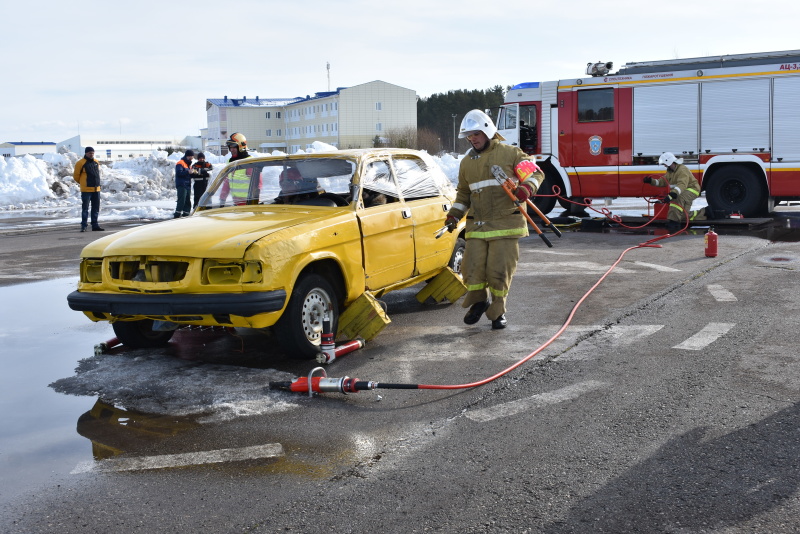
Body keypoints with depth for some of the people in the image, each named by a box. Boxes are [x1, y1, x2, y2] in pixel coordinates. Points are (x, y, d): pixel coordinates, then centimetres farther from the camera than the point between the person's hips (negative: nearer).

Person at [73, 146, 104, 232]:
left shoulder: (96, 162, 12)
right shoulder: (81, 163, -7)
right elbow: (76, 176, -1)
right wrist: (83, 183, 11)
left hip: (96, 189, 6)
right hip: (86, 190, -6)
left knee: (96, 208, 8)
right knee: (85, 208, -5)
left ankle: (95, 225, 15)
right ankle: (84, 225, -1)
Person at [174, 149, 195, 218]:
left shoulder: (189, 164, 23)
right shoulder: (180, 163, -6)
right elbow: (179, 173, -19)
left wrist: (193, 173, 6)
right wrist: (188, 172, -26)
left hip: (188, 185, 9)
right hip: (181, 185, -9)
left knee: (188, 202, 9)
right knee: (181, 200, -16)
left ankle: (185, 215, 14)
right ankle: (177, 215, -18)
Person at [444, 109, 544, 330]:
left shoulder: (510, 153, 1)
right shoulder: (467, 162, 16)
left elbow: (536, 172, 4)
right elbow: (463, 193, 25)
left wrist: (527, 187, -17)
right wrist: (454, 215, 11)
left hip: (505, 224, -4)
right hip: (477, 225, 4)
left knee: (499, 270, -5)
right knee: (472, 267, -5)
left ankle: (498, 311, 14)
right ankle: (478, 301, 22)